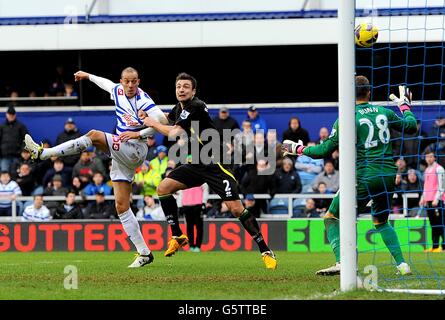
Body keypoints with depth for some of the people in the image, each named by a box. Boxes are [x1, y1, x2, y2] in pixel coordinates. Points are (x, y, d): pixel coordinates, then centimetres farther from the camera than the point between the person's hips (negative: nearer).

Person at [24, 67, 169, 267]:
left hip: (136, 149, -8)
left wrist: (138, 133, -23)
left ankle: (42, 153, -18)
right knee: (121, 206, 2)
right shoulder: (117, 91, 10)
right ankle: (144, 253, 1)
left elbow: (163, 121, -18)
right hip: (121, 154, 8)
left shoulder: (143, 100, -11)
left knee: (94, 136, -21)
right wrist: (88, 76, 45)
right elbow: (107, 83, 34)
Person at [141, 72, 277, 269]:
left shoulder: (195, 107, -18)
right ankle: (177, 237, 9)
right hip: (196, 164, 9)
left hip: (215, 165, -9)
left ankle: (265, 251, -10)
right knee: (163, 188, -3)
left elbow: (174, 133, -20)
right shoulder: (179, 109, 9)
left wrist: (153, 123, -4)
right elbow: (165, 121, 29)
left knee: (236, 208, -16)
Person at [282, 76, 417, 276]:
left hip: (364, 178, -5)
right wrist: (405, 106, 36)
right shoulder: (384, 112, 5)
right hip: (388, 175, 5)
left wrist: (299, 149, 12)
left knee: (331, 217, 5)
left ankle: (341, 262, -14)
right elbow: (411, 126, 19)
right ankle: (402, 264, 12)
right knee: (381, 222, 26)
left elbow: (325, 150, -3)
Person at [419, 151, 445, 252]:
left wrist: (436, 199, -18)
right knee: (433, 224, 6)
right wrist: (423, 198, 16)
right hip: (428, 201, 8)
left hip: (437, 201, -8)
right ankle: (435, 246, 7)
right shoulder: (427, 170, 19)